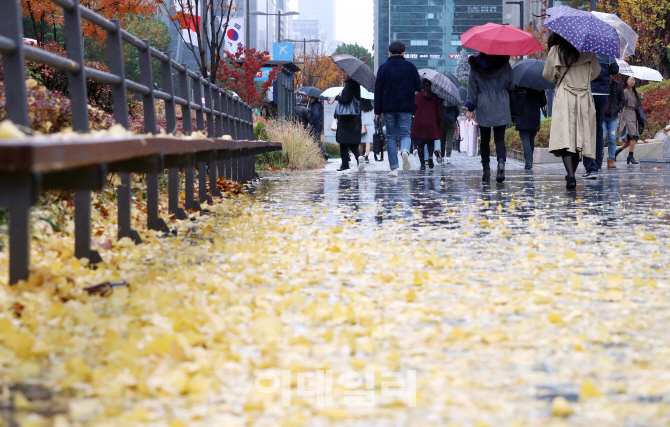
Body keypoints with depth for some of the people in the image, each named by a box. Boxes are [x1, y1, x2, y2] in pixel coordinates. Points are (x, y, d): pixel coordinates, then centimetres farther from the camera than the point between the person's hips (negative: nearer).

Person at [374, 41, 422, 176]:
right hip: (406, 108, 0)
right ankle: (405, 151, -30)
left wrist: (377, 111, 5)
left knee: (391, 137, 6)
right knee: (405, 134, 4)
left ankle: (394, 168, 0)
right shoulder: (410, 67, 4)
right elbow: (419, 88, 4)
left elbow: (378, 90, 1)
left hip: (388, 108, 0)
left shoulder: (383, 68, 2)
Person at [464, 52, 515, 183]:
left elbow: (472, 88, 0)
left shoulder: (475, 66, -2)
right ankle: (501, 161, -26)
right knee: (499, 138, 1)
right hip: (501, 107, 0)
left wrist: (470, 108, 5)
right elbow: (511, 85, 6)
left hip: (483, 108, 0)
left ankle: (486, 170, 7)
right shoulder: (504, 64, 0)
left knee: (485, 139, 9)